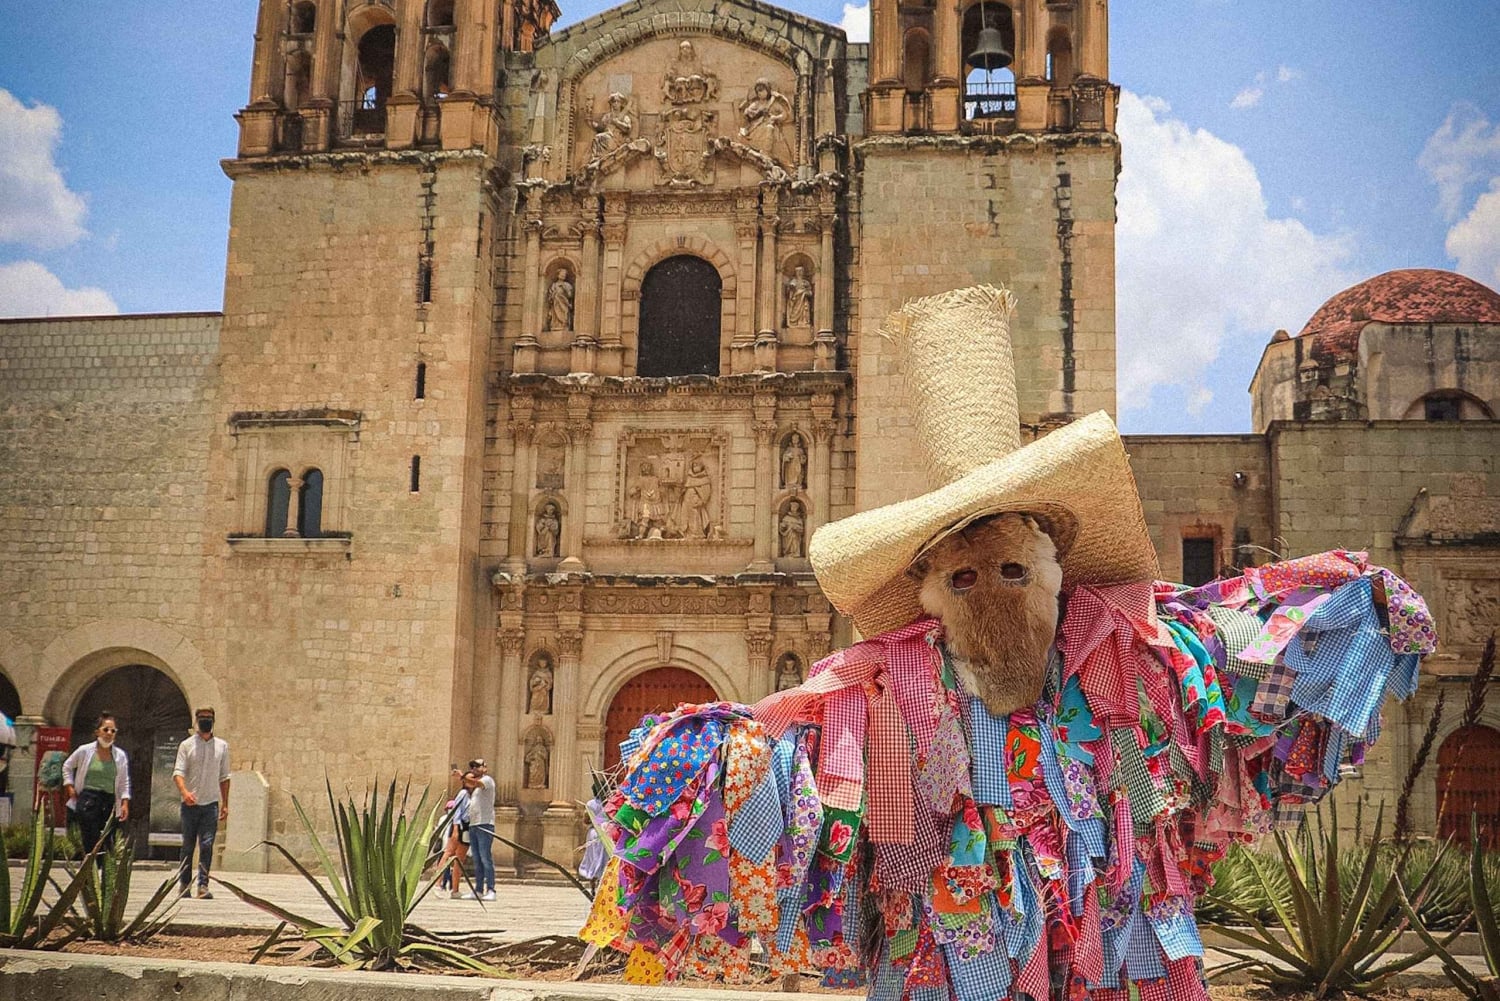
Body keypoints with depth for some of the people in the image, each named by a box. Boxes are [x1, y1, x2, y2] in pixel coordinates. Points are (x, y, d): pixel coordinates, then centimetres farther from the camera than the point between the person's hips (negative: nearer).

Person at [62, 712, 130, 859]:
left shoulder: (120, 756, 7)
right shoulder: (85, 751, 2)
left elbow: (124, 783, 10)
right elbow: (67, 766, 18)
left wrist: (125, 803, 0)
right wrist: (69, 786, 8)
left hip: (110, 803, 2)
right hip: (88, 801, -2)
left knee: (108, 844, 1)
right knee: (91, 843, -7)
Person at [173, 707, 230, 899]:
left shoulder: (222, 746, 10)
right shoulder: (186, 745, 3)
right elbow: (178, 772, -7)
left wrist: (225, 804, 9)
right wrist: (184, 792, -26)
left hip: (211, 804, 1)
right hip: (190, 804, -1)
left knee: (207, 845, -8)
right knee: (188, 846, 6)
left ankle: (203, 885, -9)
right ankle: (184, 883, 18)